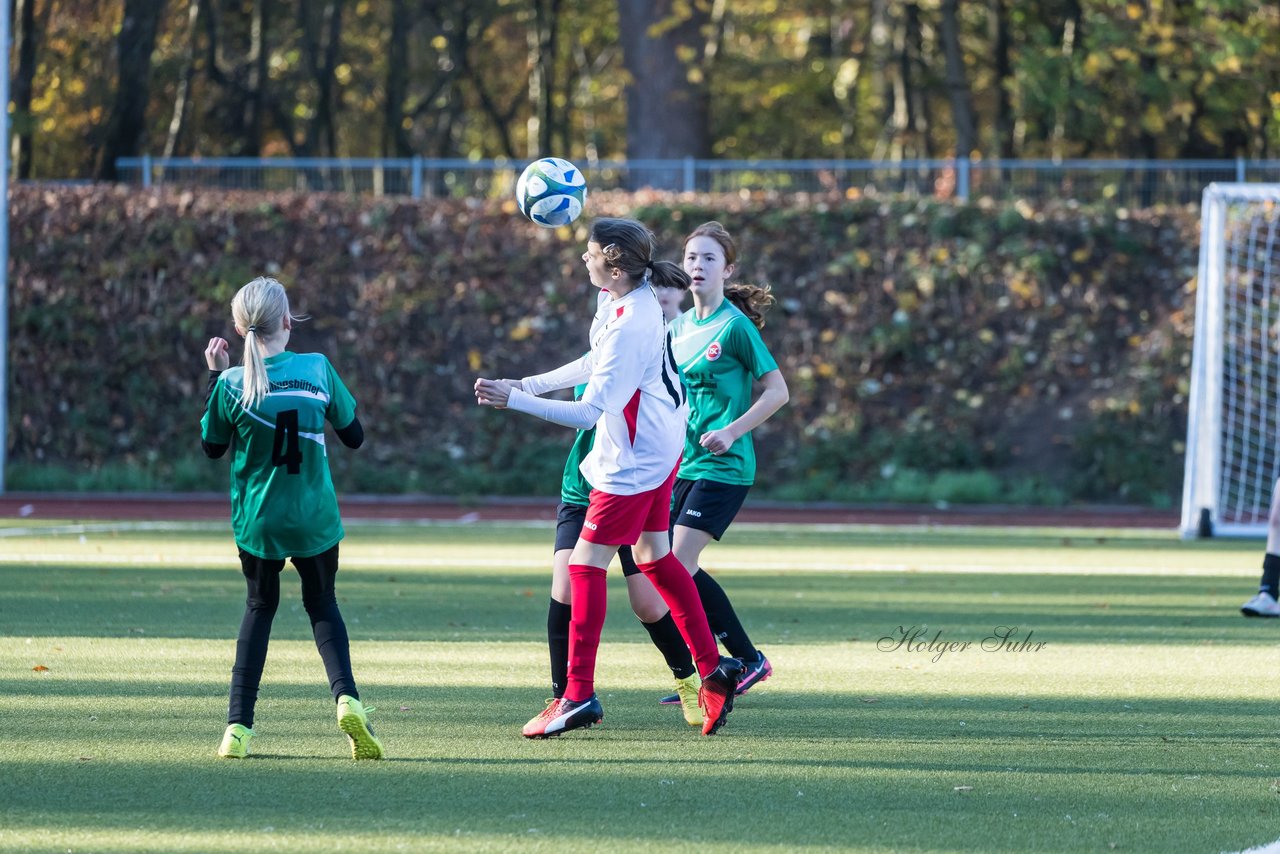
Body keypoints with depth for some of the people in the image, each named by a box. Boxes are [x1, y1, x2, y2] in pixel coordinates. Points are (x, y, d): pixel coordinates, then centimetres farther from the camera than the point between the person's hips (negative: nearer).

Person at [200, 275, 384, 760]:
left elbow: (212, 447, 6)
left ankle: (238, 724, 9)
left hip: (257, 521, 0)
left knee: (260, 607, 20)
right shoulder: (317, 369, -9)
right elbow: (354, 437, 3)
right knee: (322, 605, 20)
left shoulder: (233, 384, -12)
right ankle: (346, 696, -8)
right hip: (315, 520, 0)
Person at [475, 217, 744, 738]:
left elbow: (587, 413, -29)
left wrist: (513, 400, -27)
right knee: (653, 558, 18)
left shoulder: (629, 328, -29)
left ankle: (579, 696, -4)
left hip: (635, 461, -10)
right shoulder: (635, 297, 1)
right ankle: (714, 669, 22)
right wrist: (528, 384, 18)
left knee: (586, 564, -6)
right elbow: (597, 364, 18)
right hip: (660, 446, 10)